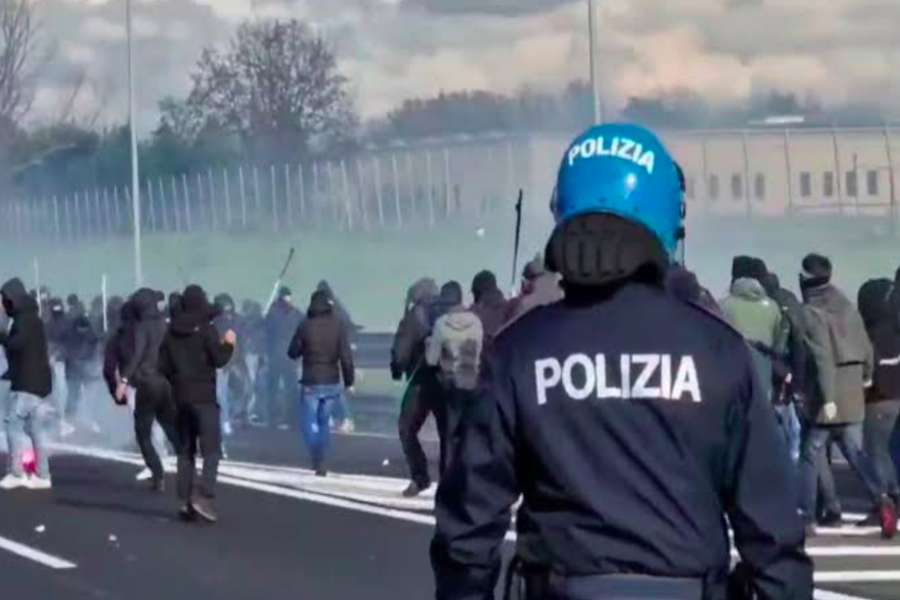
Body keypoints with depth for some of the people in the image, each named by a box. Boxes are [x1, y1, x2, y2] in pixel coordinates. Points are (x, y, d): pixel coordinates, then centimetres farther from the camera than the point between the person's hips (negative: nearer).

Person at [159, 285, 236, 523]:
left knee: (186, 450, 11)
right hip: (203, 397, -6)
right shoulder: (206, 329, -9)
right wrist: (229, 344, 5)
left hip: (180, 397, 6)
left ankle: (185, 500, 8)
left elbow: (163, 367, 8)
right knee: (212, 449, -7)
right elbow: (219, 359, -12)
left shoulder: (171, 332, 7)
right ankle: (203, 496, -23)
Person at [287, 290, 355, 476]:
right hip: (332, 382, 3)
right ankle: (320, 461, 18)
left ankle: (318, 462, -14)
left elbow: (292, 353, 0)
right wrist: (349, 381, 0)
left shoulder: (305, 326, -10)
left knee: (310, 424, 4)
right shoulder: (339, 325, -6)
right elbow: (346, 356, -8)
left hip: (311, 383, -3)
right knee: (324, 422, 18)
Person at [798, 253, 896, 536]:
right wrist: (866, 375, 31)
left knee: (812, 452, 4)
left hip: (825, 396, -6)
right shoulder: (847, 307, 10)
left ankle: (807, 514, 7)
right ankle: (881, 499, -11)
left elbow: (822, 357, -20)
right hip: (853, 393, 6)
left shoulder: (810, 312, -12)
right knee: (855, 451, 7)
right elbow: (865, 346, 14)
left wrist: (827, 397, -23)